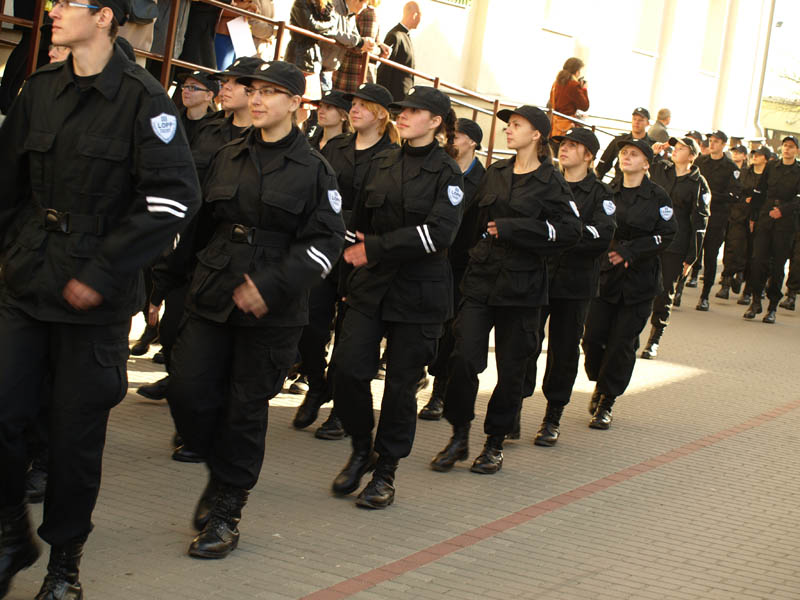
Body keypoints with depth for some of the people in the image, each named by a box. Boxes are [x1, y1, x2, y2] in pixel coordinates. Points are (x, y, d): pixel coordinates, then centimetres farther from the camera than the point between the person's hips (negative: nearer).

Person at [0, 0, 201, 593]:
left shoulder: (142, 97, -9)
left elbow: (174, 199, -15)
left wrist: (101, 273, -15)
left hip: (96, 300, -4)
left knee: (76, 437, 4)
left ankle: (64, 562, 22)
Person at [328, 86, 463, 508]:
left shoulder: (447, 173, -5)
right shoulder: (380, 163, 11)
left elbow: (438, 232, -17)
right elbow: (359, 219, 22)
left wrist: (375, 248, -17)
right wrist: (354, 248, 4)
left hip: (418, 291, -4)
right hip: (370, 284, 4)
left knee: (401, 383, 1)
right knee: (347, 367, -8)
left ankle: (385, 471, 16)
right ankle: (361, 449, 16)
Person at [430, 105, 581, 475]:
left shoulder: (550, 183, -4)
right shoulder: (495, 174, 12)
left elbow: (569, 230, -14)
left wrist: (511, 228, -15)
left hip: (521, 286, -3)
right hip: (481, 278, 4)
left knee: (511, 367, 4)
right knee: (463, 357, -8)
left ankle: (495, 443, 20)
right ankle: (459, 437, 8)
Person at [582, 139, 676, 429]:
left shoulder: (658, 197, -3)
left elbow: (667, 234, -7)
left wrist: (629, 251, -16)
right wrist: (609, 250, -7)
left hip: (639, 279, -2)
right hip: (605, 274, 3)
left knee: (623, 342, -2)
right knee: (593, 336, -4)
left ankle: (606, 402, 10)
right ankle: (600, 383, 24)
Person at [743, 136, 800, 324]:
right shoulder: (771, 167, 12)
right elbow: (760, 192, 13)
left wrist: (783, 209, -19)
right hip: (765, 219, 2)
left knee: (778, 265, 1)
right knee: (758, 260, -6)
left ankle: (772, 307, 8)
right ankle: (756, 301, 4)